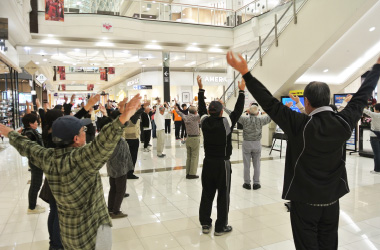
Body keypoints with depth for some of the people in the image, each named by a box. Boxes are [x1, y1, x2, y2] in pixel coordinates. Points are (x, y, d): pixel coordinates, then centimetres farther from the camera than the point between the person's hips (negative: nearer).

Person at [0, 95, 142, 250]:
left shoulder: (47, 158, -6)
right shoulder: (80, 159, -28)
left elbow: (27, 147, 12)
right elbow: (102, 144, -46)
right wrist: (122, 119, -58)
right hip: (91, 231, -7)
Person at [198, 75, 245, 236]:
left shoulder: (205, 121, -3)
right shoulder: (226, 123, -14)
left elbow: (201, 107, 12)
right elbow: (238, 110, -5)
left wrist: (201, 89, 20)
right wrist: (241, 91, 4)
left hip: (208, 162, 5)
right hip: (222, 163, -4)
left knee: (207, 194, 13)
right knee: (223, 195, 5)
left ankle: (205, 223, 22)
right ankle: (220, 227, 13)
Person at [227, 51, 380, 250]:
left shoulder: (300, 125, -22)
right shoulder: (344, 122, -8)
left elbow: (269, 103, -26)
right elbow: (362, 96, 6)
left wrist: (245, 73, -27)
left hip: (304, 200, -4)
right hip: (332, 199, 5)